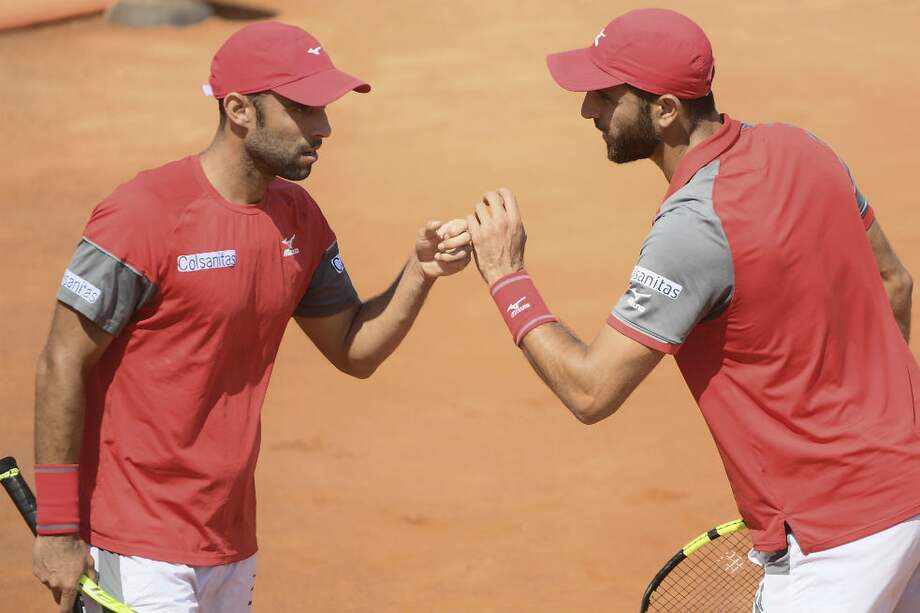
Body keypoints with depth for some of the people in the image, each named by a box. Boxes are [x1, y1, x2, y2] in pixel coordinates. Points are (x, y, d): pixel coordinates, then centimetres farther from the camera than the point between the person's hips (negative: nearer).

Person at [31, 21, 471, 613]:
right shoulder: (148, 214, -17)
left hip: (232, 538, 7)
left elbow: (354, 350, 14)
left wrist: (420, 273, -5)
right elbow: (63, 366, -15)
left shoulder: (298, 216, 7)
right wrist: (57, 530, -16)